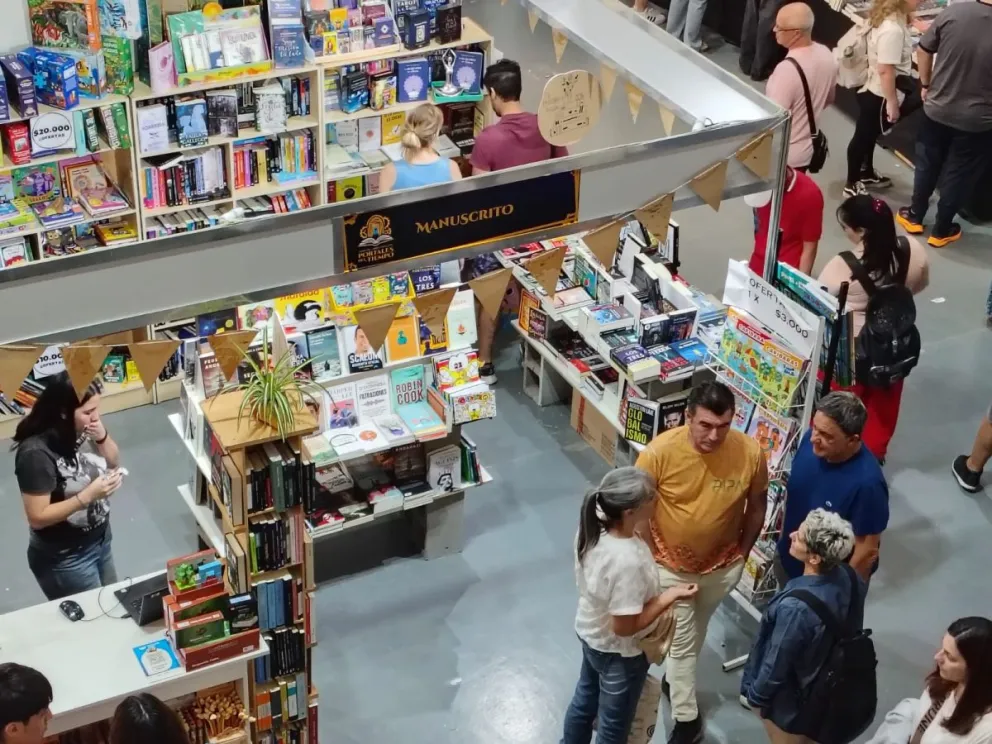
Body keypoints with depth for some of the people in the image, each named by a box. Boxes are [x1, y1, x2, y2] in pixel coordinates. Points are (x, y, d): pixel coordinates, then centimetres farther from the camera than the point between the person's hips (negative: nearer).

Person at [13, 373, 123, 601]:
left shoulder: (81, 430, -11)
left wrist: (102, 437, -14)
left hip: (100, 541, 7)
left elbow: (113, 462, 6)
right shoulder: (37, 453, -29)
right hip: (65, 559, -7)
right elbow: (37, 517, -25)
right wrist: (88, 495, -31)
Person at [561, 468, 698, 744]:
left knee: (584, 699, 32)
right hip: (618, 652, -8)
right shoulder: (628, 562, -40)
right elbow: (624, 627, -30)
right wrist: (670, 596, -22)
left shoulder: (593, 528, -16)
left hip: (590, 633, 8)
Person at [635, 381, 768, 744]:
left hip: (722, 565, 3)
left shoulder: (750, 452, -24)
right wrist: (648, 558, -8)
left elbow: (756, 507, -5)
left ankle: (676, 678, 55)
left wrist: (741, 553, 3)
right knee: (681, 640, 10)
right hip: (671, 565, -2)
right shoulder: (660, 451, -29)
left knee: (696, 631, 27)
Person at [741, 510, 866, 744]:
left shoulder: (796, 607, -41)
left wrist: (755, 695, -7)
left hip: (788, 698, -6)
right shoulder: (848, 578, -19)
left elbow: (776, 665, -26)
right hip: (824, 684, 6)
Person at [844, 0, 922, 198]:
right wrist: (892, 103, -25)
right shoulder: (892, 29, -32)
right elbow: (885, 70, -31)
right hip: (880, 95, -9)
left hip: (874, 90, 9)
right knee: (864, 137, 8)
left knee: (869, 136, 25)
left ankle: (866, 174, 44)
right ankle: (852, 185, 24)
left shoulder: (891, 18, 0)